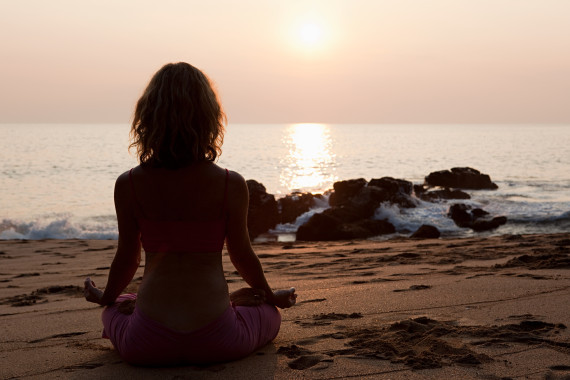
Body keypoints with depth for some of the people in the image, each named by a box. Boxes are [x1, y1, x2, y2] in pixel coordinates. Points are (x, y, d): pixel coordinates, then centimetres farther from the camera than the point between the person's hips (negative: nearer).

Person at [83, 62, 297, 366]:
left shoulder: (128, 185, -6)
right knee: (269, 314, 32)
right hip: (216, 342, -1)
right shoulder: (231, 185, -9)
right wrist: (272, 296, 25)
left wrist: (106, 297, 29)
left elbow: (127, 257, 5)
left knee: (114, 310, 37)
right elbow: (242, 255, 4)